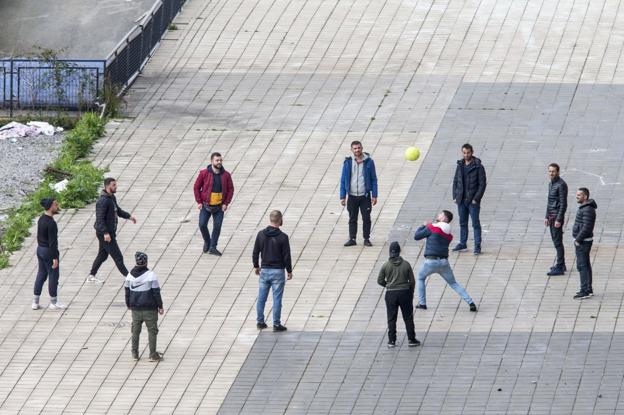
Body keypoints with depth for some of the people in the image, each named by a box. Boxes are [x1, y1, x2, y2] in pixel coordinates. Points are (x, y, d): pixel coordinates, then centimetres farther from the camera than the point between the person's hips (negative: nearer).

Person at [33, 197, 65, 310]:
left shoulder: (41, 219, 5)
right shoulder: (51, 223, -23)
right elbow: (52, 241, -23)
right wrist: (55, 258, -20)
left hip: (40, 250, 9)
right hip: (49, 252, -9)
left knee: (41, 275, 15)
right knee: (53, 276, 4)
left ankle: (35, 302, 18)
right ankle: (53, 303, 13)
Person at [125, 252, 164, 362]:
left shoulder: (130, 275, -1)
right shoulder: (151, 275, -15)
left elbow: (127, 291, 9)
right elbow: (156, 292, -12)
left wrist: (128, 304, 23)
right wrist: (160, 306, -3)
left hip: (135, 308, 4)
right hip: (149, 308, -4)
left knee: (135, 330, 16)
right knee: (152, 330, 5)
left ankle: (135, 354, 19)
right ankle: (153, 355, 4)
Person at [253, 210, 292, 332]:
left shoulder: (261, 234, -2)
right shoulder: (282, 237, -14)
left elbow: (255, 252, 5)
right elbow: (287, 256, -10)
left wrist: (256, 266, 19)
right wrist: (289, 271, 2)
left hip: (264, 270, 4)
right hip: (277, 271, -4)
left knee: (261, 298, 12)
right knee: (277, 299, 2)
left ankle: (260, 322, 18)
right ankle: (276, 324, 4)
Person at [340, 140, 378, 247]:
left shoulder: (369, 162, -2)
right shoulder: (347, 162, 1)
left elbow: (374, 179, 2)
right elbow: (343, 180, 5)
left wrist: (374, 195, -3)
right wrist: (342, 196, 1)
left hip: (365, 196, -1)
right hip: (352, 196, 1)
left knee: (366, 218, 0)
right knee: (352, 219, 7)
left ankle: (366, 239, 9)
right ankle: (352, 239, 13)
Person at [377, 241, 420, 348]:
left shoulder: (386, 266, -5)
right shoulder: (406, 264, -4)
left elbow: (380, 280, 0)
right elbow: (412, 281, 0)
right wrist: (411, 293, 14)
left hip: (391, 294, 0)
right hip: (405, 292, 0)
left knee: (391, 318, 8)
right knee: (408, 317, 9)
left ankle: (391, 341, 8)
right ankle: (411, 340, 12)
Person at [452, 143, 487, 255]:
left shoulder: (478, 167, -8)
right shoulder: (460, 166, 8)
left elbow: (482, 184, -9)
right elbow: (455, 182, 14)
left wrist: (476, 199, -15)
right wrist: (455, 196, 5)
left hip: (473, 201, -5)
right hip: (461, 200, 5)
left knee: (475, 223, -3)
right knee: (462, 223, 13)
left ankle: (477, 246, 1)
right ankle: (463, 243, 23)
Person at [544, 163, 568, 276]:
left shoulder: (561, 184, -15)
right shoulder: (551, 184, 14)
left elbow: (563, 203, -18)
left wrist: (559, 219, -21)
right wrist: (547, 217, 18)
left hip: (557, 216, -10)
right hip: (551, 216, 10)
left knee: (558, 241, -9)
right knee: (555, 240, 15)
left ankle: (559, 268, -8)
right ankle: (561, 264, 23)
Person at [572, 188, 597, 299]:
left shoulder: (588, 210, -20)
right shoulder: (584, 207, 13)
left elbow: (586, 227, -25)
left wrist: (578, 240, -20)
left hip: (583, 242, -11)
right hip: (582, 241, 11)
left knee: (582, 266, -9)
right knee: (585, 265, 14)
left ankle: (585, 291, -9)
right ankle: (588, 290, 21)